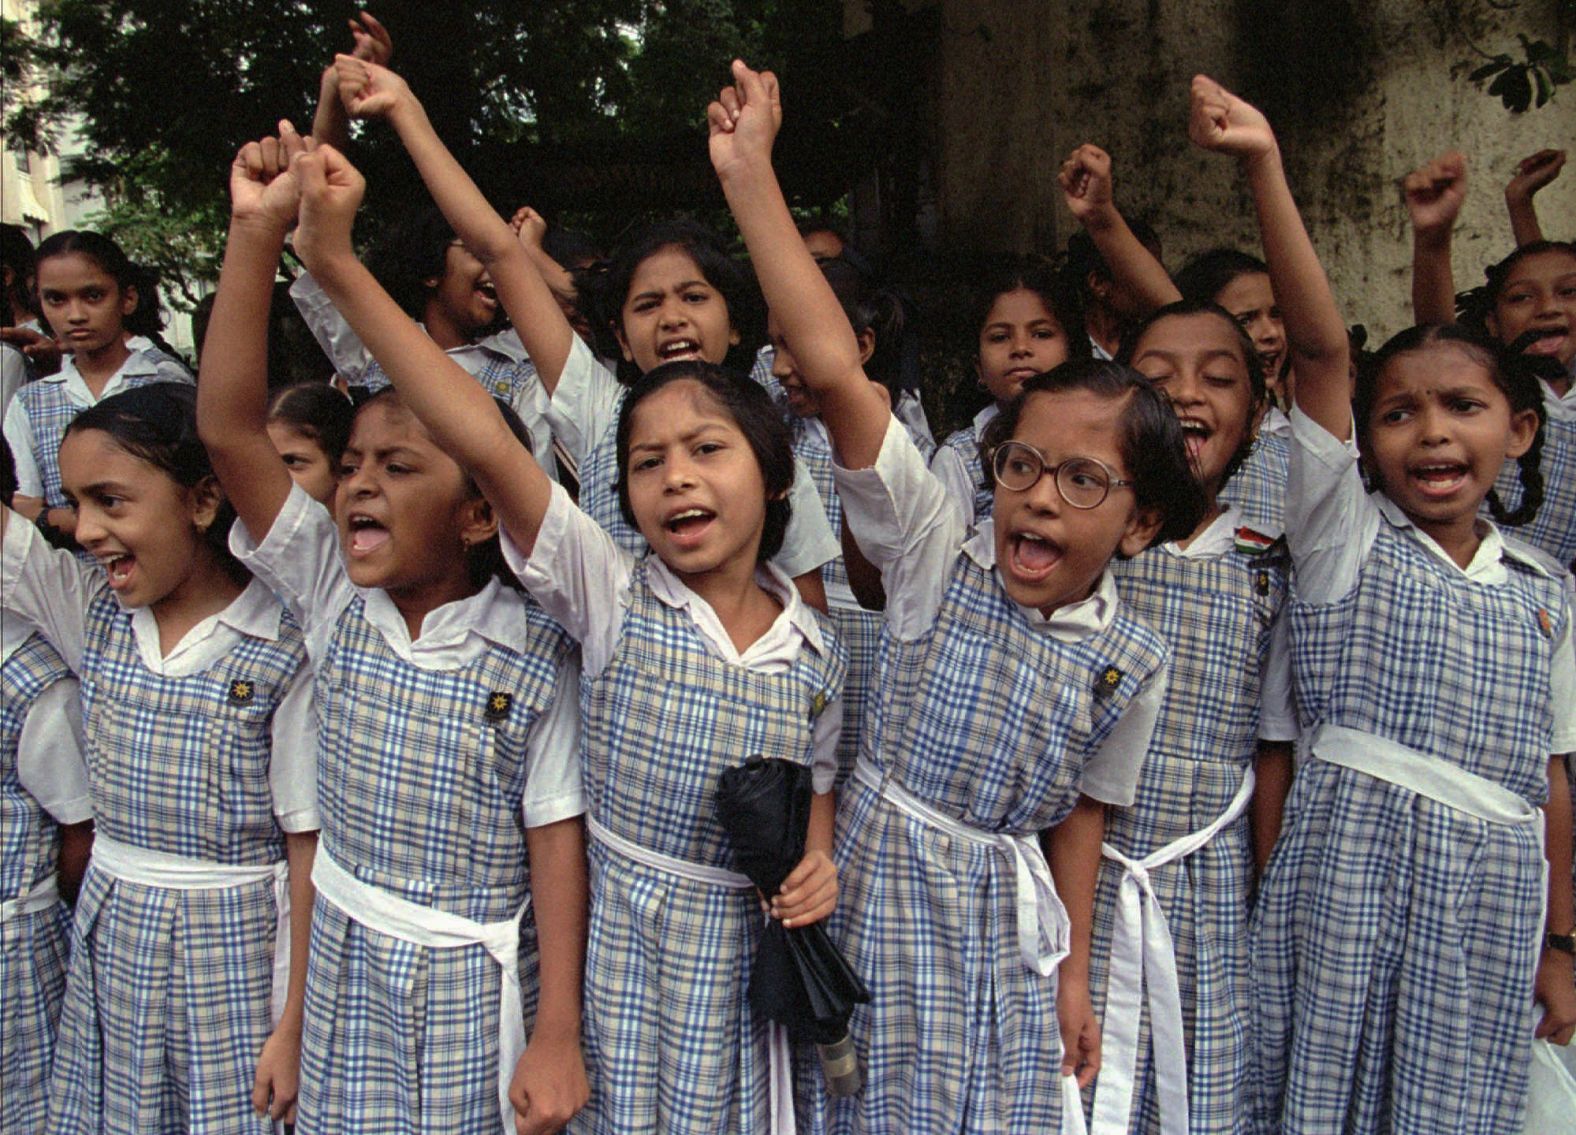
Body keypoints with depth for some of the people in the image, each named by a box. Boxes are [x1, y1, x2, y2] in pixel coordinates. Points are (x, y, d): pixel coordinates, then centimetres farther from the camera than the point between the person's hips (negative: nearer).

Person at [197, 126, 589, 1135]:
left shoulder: (535, 654, -14)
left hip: (478, 983, -3)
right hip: (347, 961, 3)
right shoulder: (334, 597, -5)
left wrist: (558, 1034, -13)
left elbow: (556, 836, -12)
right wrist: (258, 235, -23)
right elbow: (229, 427, -14)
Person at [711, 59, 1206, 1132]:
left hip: (1009, 929, 2)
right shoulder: (939, 556, -14)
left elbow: (1081, 810, 6)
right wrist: (751, 173, -28)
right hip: (881, 894, -2)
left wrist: (1072, 977, 10)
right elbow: (835, 371, -23)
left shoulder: (1130, 660, -6)